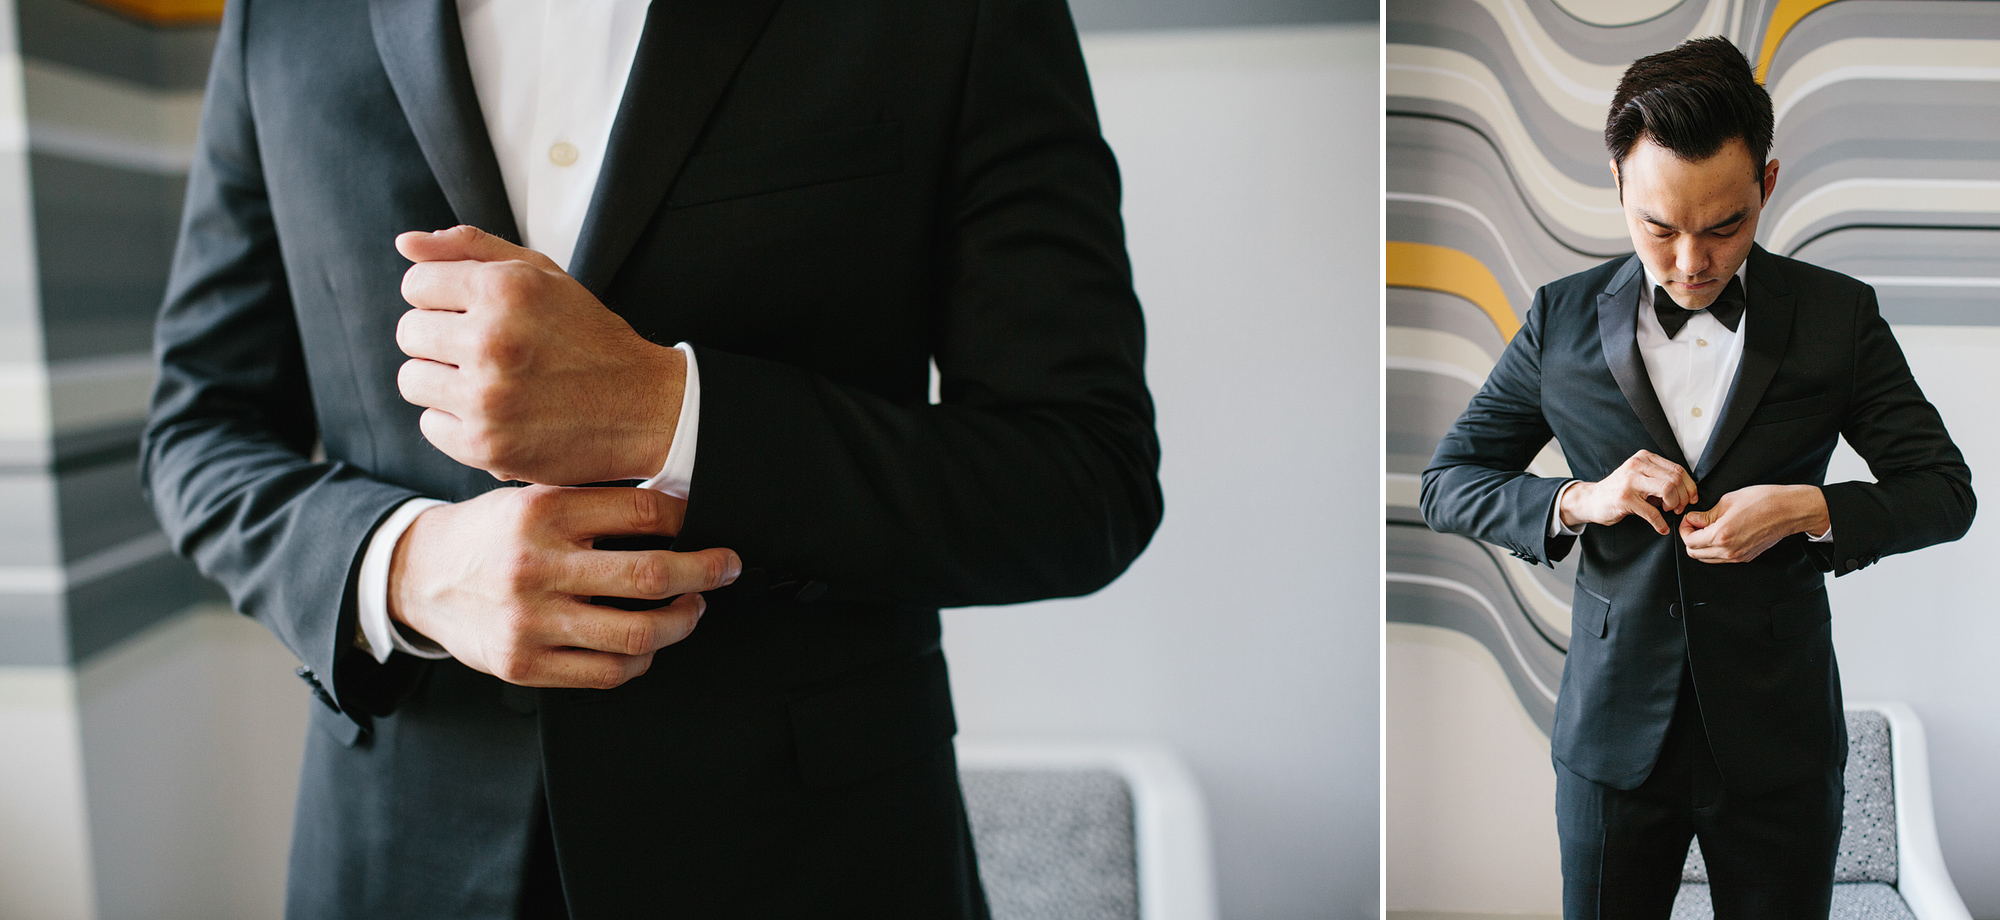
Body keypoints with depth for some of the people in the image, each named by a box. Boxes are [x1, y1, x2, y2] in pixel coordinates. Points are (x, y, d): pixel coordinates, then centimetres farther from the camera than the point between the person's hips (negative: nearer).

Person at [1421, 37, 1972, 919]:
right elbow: (1446, 481, 1)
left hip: (1778, 736, 0)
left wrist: (1810, 509, -17)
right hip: (1612, 727, 0)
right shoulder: (1563, 318, -4)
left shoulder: (1839, 315, -3)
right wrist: (1576, 502, -17)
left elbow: (1944, 490, 2)